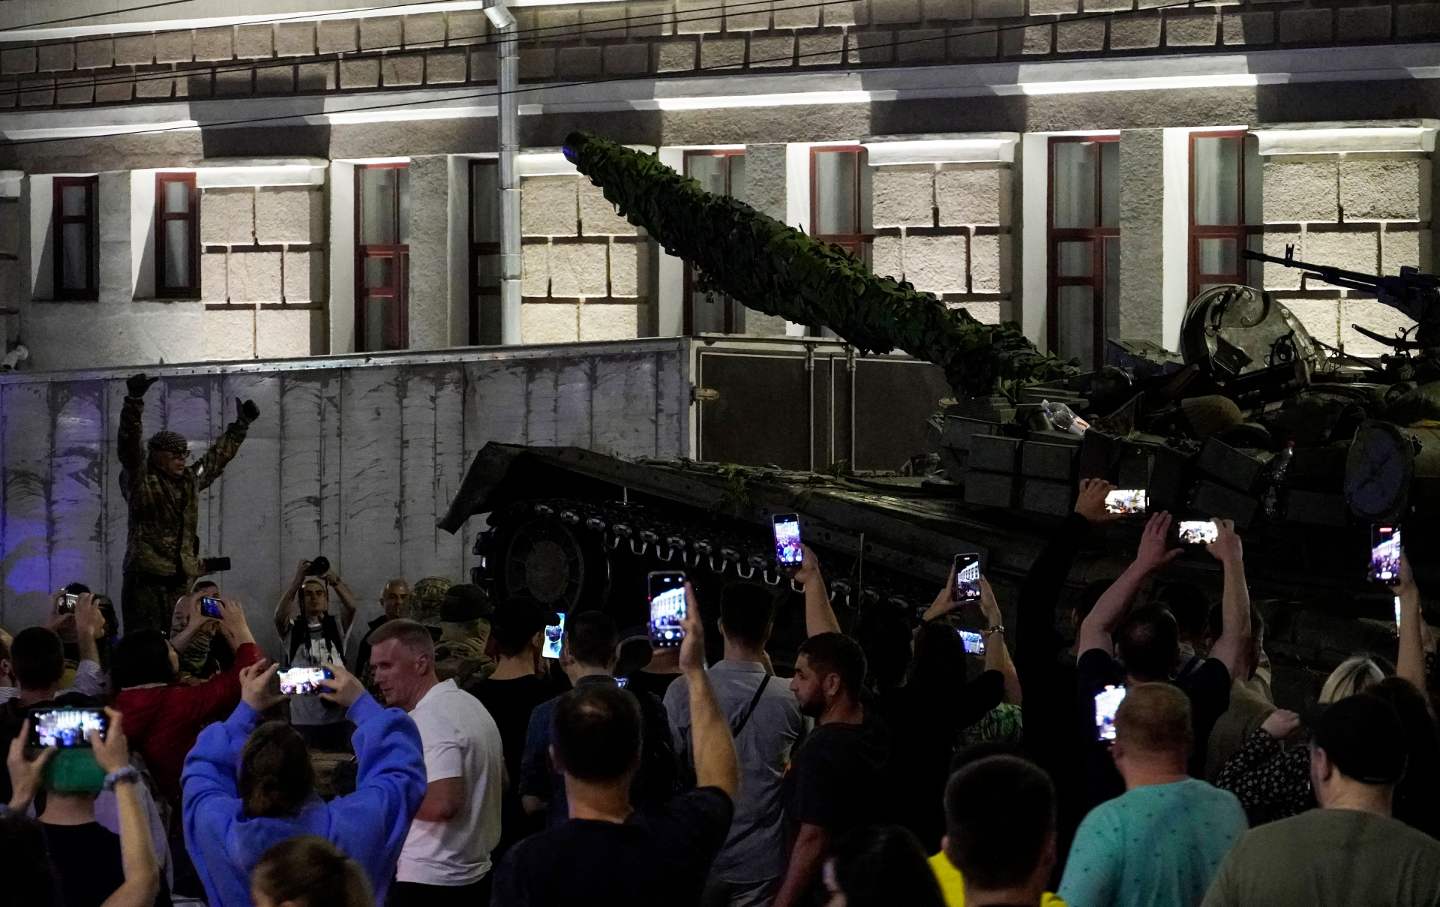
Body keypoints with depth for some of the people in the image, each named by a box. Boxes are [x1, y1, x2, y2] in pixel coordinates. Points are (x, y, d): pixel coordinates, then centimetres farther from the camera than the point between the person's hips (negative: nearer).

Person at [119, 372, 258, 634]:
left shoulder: (191, 480, 17)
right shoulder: (140, 482, -2)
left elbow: (216, 458, 32)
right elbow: (129, 446, -15)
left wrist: (240, 426, 39)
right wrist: (134, 402, -25)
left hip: (182, 581, 7)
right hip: (146, 580, -7)